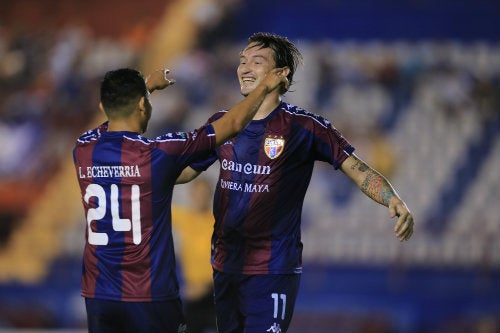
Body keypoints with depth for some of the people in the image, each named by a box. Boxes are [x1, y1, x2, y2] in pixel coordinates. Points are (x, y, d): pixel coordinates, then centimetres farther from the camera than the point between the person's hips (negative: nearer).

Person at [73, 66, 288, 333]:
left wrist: (147, 85, 42)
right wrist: (265, 86, 17)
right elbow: (232, 124, 1)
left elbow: (116, 113, 27)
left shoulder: (83, 151, 1)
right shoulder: (159, 153, -12)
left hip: (97, 298, 4)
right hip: (150, 299, -4)